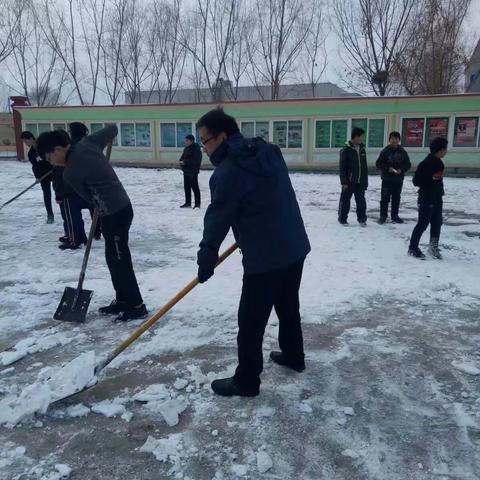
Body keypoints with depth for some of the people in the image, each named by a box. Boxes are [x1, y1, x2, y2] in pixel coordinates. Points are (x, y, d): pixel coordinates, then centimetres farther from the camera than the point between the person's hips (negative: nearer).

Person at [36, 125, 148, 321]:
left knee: (120, 260, 0)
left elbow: (87, 195, -3)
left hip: (114, 213, -9)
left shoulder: (70, 173, -16)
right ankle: (123, 300, 26)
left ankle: (137, 306, 9)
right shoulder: (87, 143, 2)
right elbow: (113, 129, 11)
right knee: (113, 257, 16)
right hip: (120, 207, 9)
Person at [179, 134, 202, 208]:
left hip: (193, 171, -9)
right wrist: (181, 162, -3)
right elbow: (182, 157, 20)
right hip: (186, 171, 9)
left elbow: (195, 160, -22)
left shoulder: (196, 149, -13)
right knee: (186, 187, 13)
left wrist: (185, 162, -19)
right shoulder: (186, 148, 14)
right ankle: (188, 203, 22)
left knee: (195, 187, -4)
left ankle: (197, 203, 3)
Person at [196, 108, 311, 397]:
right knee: (288, 307, 25)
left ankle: (246, 381, 18)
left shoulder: (228, 172, -17)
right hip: (295, 246, 9)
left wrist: (206, 262, -2)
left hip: (265, 257, -9)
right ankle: (294, 356, 43)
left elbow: (217, 220, -13)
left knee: (251, 321, 5)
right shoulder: (270, 152, 8)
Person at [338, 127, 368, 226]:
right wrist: (344, 181, -14)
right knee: (345, 200, 5)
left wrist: (366, 180, 13)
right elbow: (342, 167, -11)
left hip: (360, 182, 5)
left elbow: (364, 166, 14)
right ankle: (342, 219, 16)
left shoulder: (362, 149, 10)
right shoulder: (346, 150, -9)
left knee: (361, 201, 8)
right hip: (349, 181, -5)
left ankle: (362, 219, 18)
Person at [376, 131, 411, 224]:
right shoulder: (385, 151, -5)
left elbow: (408, 164, 7)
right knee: (385, 199, 1)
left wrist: (401, 169, -12)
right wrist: (388, 168, -19)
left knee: (396, 199, 11)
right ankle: (383, 216, 10)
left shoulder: (402, 152, 3)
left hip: (398, 180, 3)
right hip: (387, 180, -3)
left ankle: (395, 216, 22)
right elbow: (379, 164, -5)